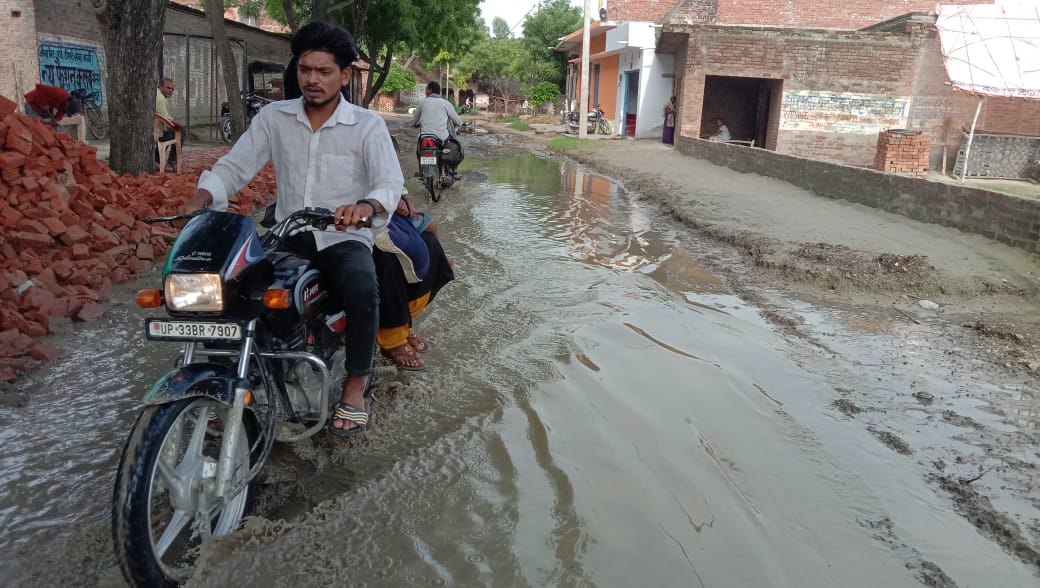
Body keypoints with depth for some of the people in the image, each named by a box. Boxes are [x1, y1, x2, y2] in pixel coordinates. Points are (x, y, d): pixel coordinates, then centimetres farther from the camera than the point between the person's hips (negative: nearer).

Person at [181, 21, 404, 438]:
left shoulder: (367, 126, -2)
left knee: (362, 292, -34)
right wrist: (199, 200, -17)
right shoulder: (273, 117, 7)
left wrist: (364, 207, -38)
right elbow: (233, 167, 4)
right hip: (286, 238, 3)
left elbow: (390, 183, -15)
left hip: (343, 239, -3)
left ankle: (355, 384, -11)